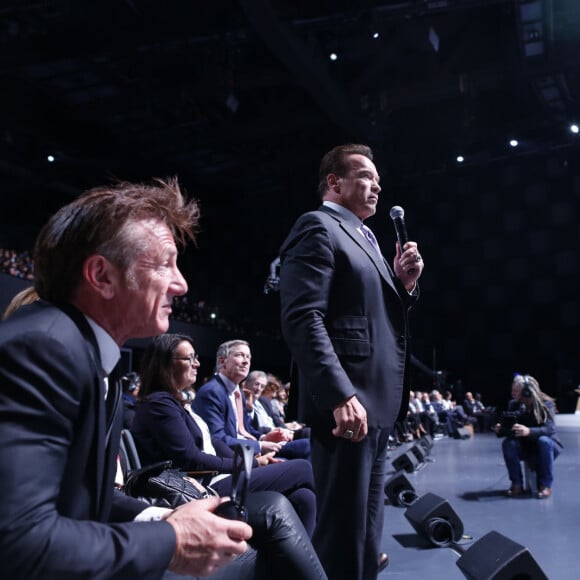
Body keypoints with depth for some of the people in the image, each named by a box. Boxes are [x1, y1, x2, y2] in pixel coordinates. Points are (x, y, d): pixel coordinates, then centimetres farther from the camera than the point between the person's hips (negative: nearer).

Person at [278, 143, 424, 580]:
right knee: (344, 530, -1)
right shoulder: (318, 227, -7)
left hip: (378, 404, 10)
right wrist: (341, 396, -26)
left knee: (367, 527, 20)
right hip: (348, 404, -10)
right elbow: (303, 319, -19)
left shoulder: (365, 238, 22)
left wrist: (404, 283, 6)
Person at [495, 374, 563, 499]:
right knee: (508, 443, -27)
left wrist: (529, 431, -48)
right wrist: (501, 429, -30)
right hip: (525, 447, 3)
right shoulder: (514, 404, -7)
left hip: (547, 446, -3)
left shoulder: (546, 403, -18)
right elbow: (509, 428, -5)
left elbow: (550, 429, -31)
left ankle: (546, 485, -21)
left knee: (543, 441, -36)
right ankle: (517, 484, -14)